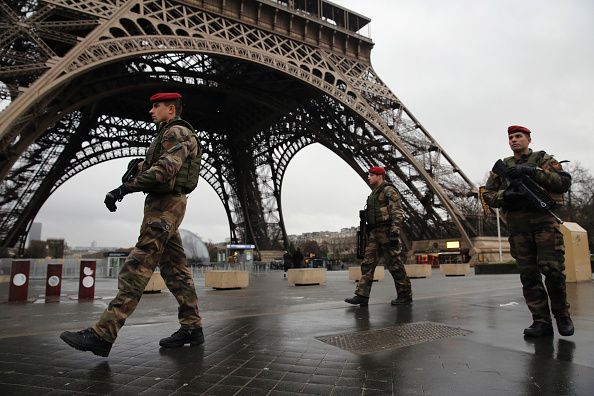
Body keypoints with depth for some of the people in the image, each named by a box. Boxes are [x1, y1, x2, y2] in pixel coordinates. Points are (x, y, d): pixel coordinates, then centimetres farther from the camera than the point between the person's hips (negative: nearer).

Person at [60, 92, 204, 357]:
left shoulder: (177, 132, -7)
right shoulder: (166, 135, 27)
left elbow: (166, 168, -23)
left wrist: (126, 187, -26)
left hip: (165, 205, -10)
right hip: (163, 205, 10)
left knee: (137, 267, -16)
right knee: (175, 268, 6)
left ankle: (103, 334, -18)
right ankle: (192, 327, 9)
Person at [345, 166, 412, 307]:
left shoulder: (389, 190, -5)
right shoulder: (374, 193, 22)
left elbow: (397, 213, -13)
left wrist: (395, 232, -22)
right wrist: (368, 233, 21)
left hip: (387, 232, -9)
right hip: (374, 233, 9)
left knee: (395, 265, -2)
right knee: (367, 264, 1)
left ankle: (405, 295, 9)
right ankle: (362, 295, 0)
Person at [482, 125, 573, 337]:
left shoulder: (543, 159, 13)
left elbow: (565, 181, -3)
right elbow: (487, 195, 14)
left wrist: (533, 172, -15)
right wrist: (504, 195, -8)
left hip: (544, 218, -2)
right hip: (517, 224, 3)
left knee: (553, 269, -9)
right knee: (528, 275, 0)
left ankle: (562, 315, 12)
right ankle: (541, 321, 6)